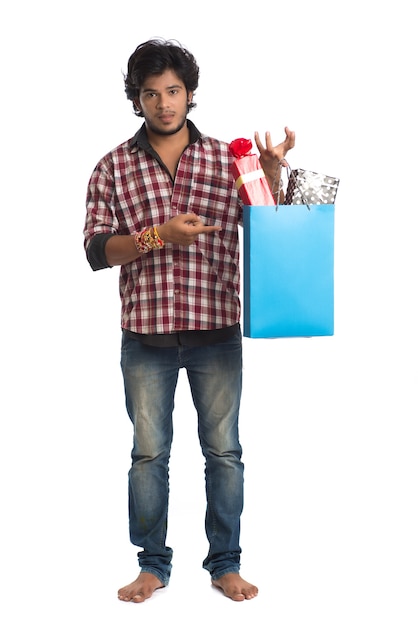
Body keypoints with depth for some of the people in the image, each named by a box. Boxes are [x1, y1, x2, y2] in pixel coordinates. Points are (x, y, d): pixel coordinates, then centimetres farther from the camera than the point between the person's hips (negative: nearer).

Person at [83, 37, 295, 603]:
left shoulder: (226, 158, 4)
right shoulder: (114, 166, 3)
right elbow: (96, 249, -2)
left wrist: (271, 174, -11)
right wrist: (157, 236, -16)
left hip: (216, 330, 0)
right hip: (146, 332, 0)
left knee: (224, 451, 7)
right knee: (149, 453, 9)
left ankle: (225, 564, 22)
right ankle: (153, 564, 24)